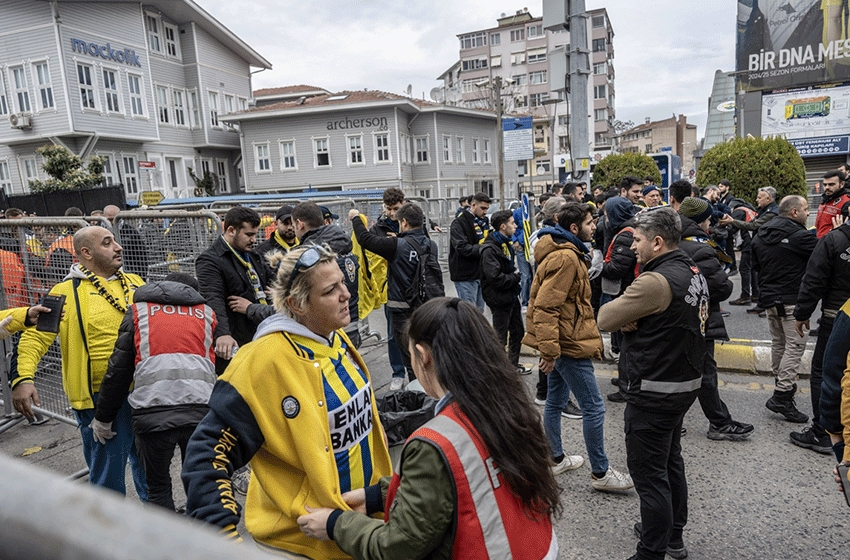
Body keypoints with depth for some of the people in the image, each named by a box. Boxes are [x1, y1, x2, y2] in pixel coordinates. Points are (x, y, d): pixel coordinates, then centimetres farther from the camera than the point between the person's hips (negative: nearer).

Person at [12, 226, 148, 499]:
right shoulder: (67, 292, -8)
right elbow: (35, 335, -11)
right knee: (107, 470, 8)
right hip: (100, 398, -5)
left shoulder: (135, 283, 7)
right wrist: (22, 377, -24)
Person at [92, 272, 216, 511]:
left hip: (152, 413, -1)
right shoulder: (206, 312, 21)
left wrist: (103, 418, 21)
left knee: (158, 488, 17)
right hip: (200, 409, 1)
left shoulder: (138, 310, 17)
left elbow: (118, 370, 13)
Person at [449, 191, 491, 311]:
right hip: (466, 275, -8)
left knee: (479, 310, 16)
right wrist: (481, 249, -29)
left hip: (481, 274, 8)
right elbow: (461, 247, -22)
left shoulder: (484, 222, 15)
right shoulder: (459, 223, -11)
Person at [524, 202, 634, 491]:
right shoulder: (565, 258, -20)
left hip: (560, 342, 11)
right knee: (594, 408, -2)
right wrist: (549, 349, -27)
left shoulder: (568, 253, 14)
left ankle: (556, 458, 33)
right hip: (568, 344, -11)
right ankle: (600, 473, 10)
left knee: (555, 401, 19)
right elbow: (545, 307, -26)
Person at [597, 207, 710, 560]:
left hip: (655, 391, -10)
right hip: (687, 382, 10)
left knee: (648, 473, 3)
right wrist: (630, 320, -11)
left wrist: (622, 318, 0)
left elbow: (605, 318, -19)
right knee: (670, 461, 24)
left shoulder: (657, 280, -25)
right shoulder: (692, 272, 7)